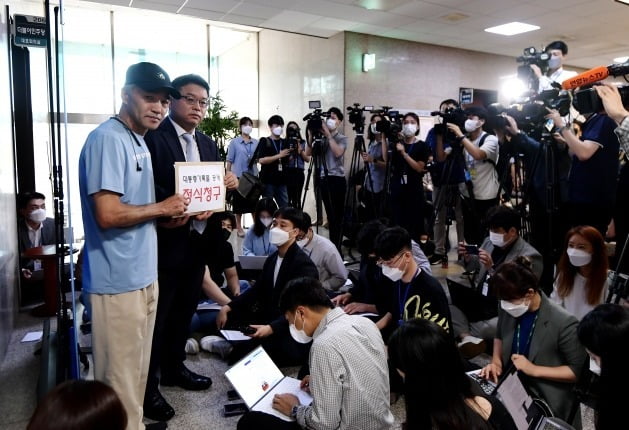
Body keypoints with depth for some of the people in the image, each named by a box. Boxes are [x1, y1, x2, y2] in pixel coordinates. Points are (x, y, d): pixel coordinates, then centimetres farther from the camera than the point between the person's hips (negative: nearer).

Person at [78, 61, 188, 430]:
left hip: (144, 275, 10)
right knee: (120, 377, 5)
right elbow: (108, 214, -25)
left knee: (137, 369, 21)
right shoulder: (108, 139, -16)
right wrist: (163, 208, -13)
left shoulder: (140, 140, 14)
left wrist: (170, 215, 3)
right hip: (119, 281, -10)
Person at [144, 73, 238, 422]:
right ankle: (148, 386, 20)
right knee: (156, 317, 4)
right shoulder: (152, 137, -11)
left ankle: (174, 368, 38)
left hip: (197, 240, 8)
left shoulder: (208, 144, 13)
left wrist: (228, 184, -6)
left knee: (184, 311, 20)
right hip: (164, 242, -7)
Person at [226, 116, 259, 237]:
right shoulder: (234, 142, 0)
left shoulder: (256, 142, 9)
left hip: (253, 176, 3)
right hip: (238, 176, -3)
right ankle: (239, 228, 16)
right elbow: (229, 160, -1)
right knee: (239, 203, 5)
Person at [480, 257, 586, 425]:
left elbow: (578, 370, -11)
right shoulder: (508, 308, -6)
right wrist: (496, 362, -2)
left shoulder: (563, 323, -21)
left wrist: (534, 369, -19)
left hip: (545, 401, -5)